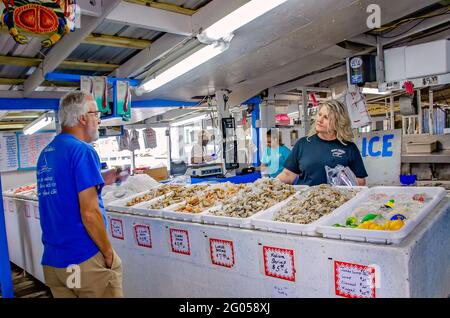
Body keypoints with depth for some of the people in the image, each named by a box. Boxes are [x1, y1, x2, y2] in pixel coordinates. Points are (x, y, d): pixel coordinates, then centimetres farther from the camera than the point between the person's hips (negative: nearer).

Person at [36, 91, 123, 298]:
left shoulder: (45, 154, 8)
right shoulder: (82, 151, -16)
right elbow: (89, 213, -21)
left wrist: (100, 182, 15)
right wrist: (109, 254, -10)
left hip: (51, 260, 8)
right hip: (85, 260, -7)